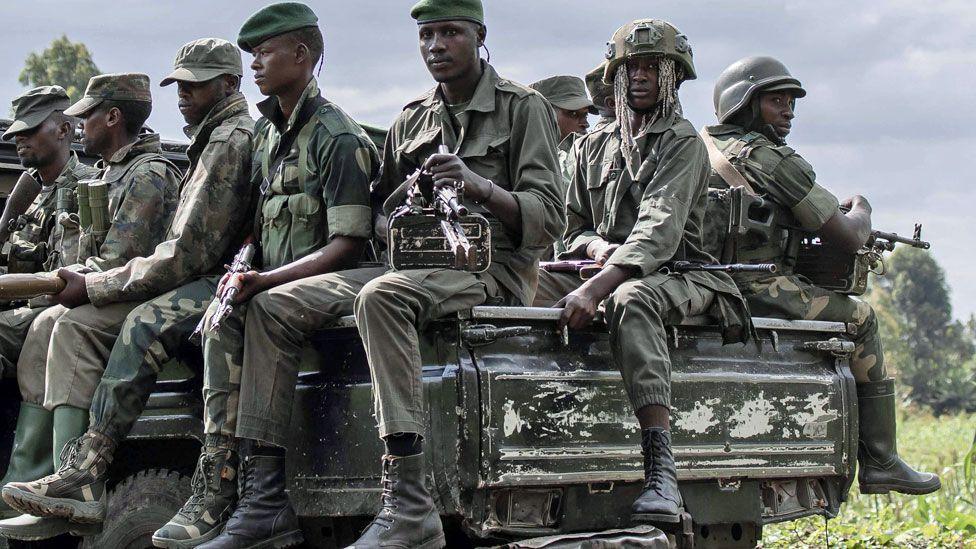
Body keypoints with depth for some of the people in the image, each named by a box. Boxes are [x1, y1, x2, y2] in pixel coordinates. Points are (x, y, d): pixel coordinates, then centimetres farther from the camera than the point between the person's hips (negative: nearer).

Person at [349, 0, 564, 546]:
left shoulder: (524, 108, 2)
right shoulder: (411, 121, 19)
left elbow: (549, 220, -7)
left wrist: (480, 186, -22)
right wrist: (404, 199, 1)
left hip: (498, 268, -7)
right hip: (423, 266, 7)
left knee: (382, 297, -35)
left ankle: (407, 501, -39)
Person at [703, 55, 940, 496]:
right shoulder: (771, 159, -11)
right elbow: (847, 238, -9)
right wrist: (861, 213, 14)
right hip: (759, 291, -8)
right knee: (860, 318, 10)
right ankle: (880, 463, 9)